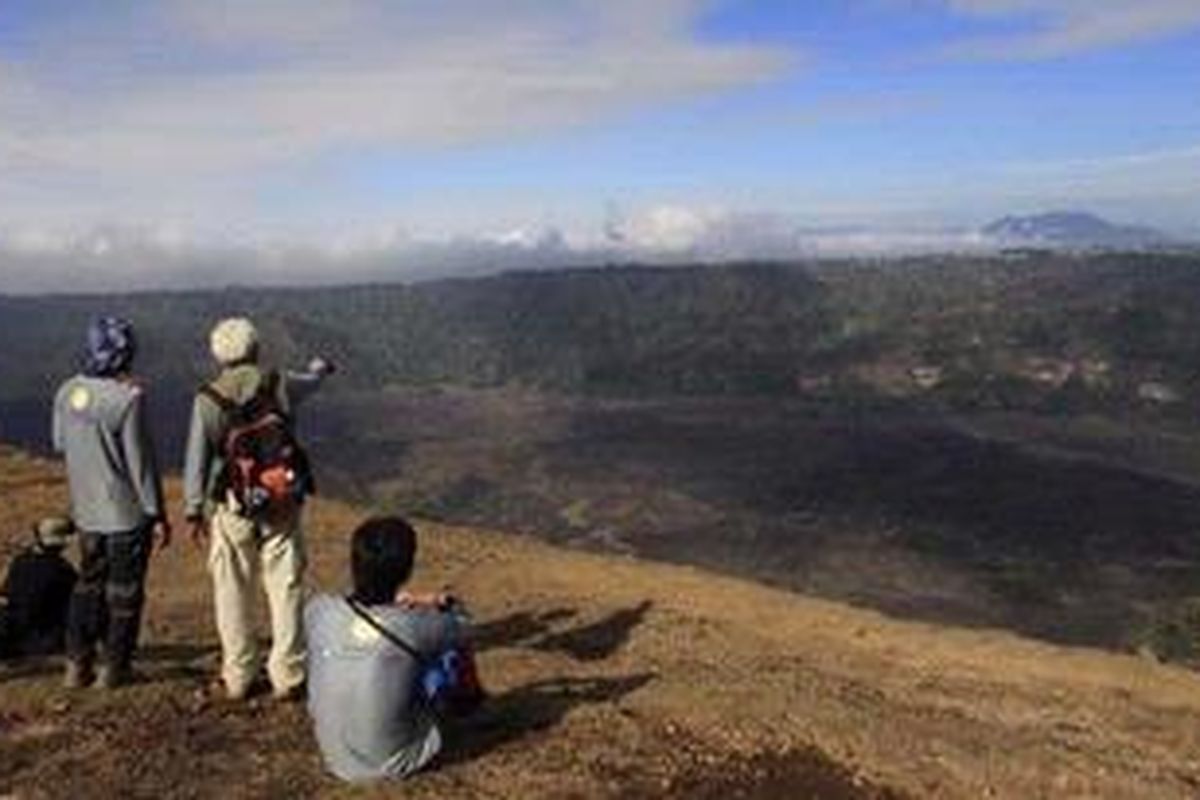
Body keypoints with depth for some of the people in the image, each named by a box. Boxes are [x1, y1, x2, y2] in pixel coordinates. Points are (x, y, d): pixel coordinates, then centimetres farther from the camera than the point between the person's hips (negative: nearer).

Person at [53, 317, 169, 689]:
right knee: (125, 589, 8)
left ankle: (78, 663, 22)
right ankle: (115, 667, 16)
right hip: (127, 510, -6)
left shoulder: (67, 392, -1)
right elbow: (140, 460, -18)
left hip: (87, 510, 6)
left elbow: (60, 443, 14)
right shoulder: (127, 398, -21)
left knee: (89, 583, 19)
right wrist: (157, 514, -11)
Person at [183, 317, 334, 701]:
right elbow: (309, 383, 24)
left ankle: (237, 679, 17)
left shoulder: (208, 399, -6)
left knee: (234, 594, 9)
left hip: (232, 510, -1)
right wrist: (319, 368, 48)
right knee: (286, 590, 6)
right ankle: (287, 677, 12)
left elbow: (197, 459, -5)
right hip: (281, 506, 1)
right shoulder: (279, 385, 0)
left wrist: (193, 511, 3)